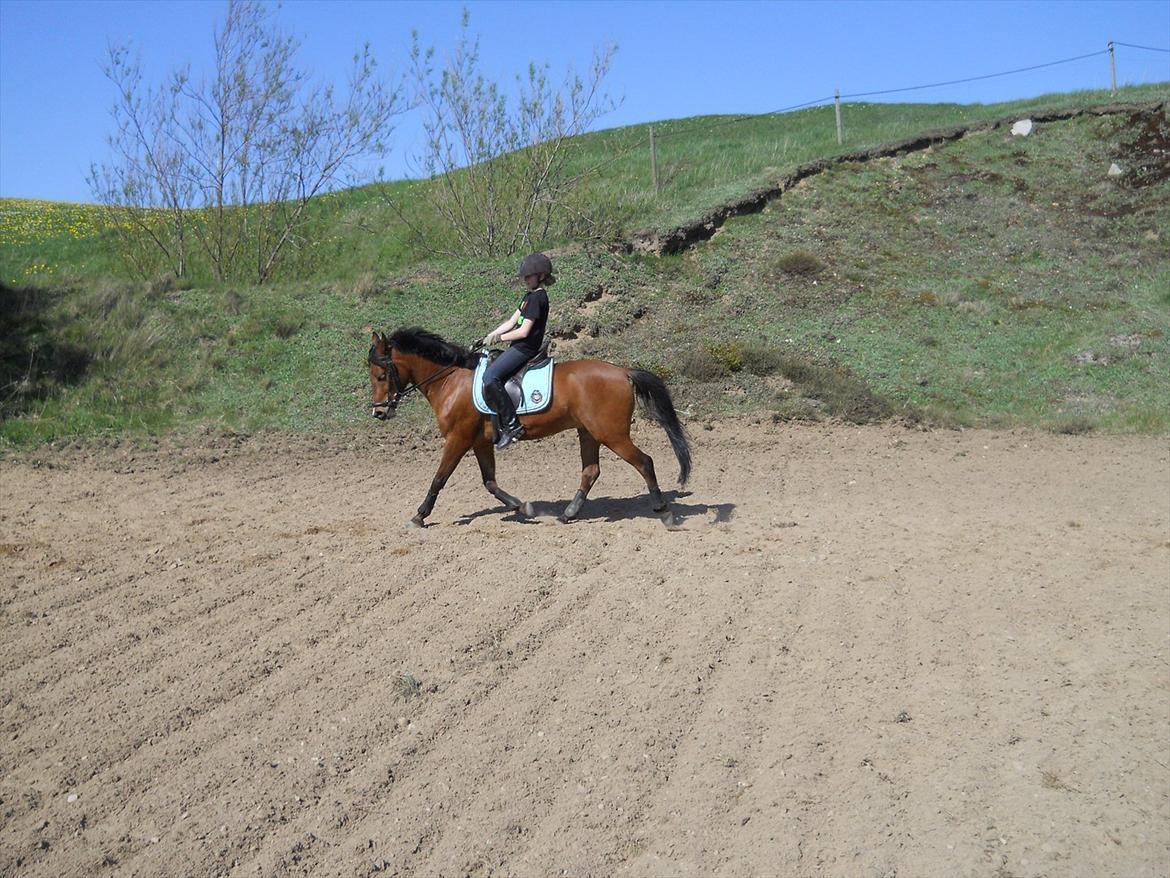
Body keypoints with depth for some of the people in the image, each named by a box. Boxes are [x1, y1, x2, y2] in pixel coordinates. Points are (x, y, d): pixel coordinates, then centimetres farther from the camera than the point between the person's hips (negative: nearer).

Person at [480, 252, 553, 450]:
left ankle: (512, 425, -23)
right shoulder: (530, 295, 19)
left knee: (490, 376, -24)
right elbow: (511, 322, 19)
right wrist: (488, 337, 9)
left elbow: (523, 331, -17)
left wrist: (498, 338, -6)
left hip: (525, 348, -11)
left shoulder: (537, 297, -12)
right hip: (519, 348, 11)